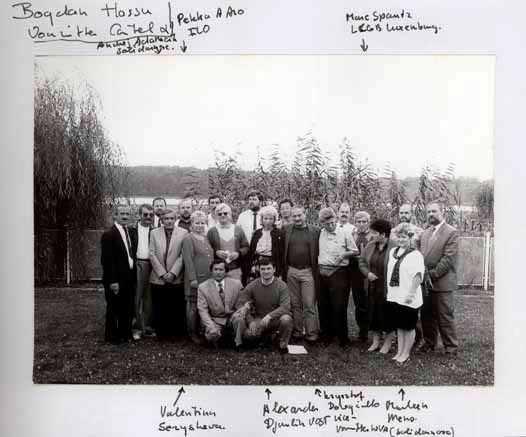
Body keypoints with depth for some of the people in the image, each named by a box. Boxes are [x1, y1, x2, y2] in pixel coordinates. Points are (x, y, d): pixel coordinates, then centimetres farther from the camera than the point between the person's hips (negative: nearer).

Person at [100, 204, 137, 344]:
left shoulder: (132, 233, 10)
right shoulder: (109, 234, -13)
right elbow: (106, 260, -17)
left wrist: (134, 274, 7)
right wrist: (112, 281, -19)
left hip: (130, 278, 7)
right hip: (115, 280, -6)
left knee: (128, 308, 13)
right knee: (113, 309, 8)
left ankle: (125, 333, 28)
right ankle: (111, 336, 22)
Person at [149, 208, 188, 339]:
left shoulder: (183, 233, 1)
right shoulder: (154, 233, 7)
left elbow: (182, 256, -3)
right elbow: (152, 255, 1)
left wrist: (173, 273, -11)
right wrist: (162, 273, -8)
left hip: (176, 278, -1)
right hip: (158, 278, 2)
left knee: (175, 308, 1)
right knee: (159, 309, 5)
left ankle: (175, 333, 15)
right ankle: (160, 333, 19)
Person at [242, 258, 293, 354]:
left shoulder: (281, 285, -11)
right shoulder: (251, 287, -5)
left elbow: (285, 307, -19)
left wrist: (269, 316, -32)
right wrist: (251, 321, -18)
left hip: (276, 319, -1)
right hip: (259, 319, 2)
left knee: (286, 319, -34)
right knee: (248, 334, -27)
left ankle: (283, 345, -5)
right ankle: (266, 336, 10)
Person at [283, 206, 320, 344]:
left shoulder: (315, 231, 1)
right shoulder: (286, 230, 6)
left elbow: (318, 252, 1)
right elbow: (282, 251, 6)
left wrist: (316, 272, -4)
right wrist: (283, 270, 1)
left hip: (308, 272, -2)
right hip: (291, 271, 2)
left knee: (309, 305, -1)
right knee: (295, 304, 10)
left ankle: (311, 334, 7)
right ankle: (296, 332, 19)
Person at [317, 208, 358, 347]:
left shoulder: (345, 232, -3)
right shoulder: (320, 234, 8)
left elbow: (355, 252, 2)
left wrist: (344, 254, -14)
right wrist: (317, 266, 6)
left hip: (339, 272, -4)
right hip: (322, 273, 4)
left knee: (339, 307, -1)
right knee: (323, 306, 9)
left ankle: (343, 338, 14)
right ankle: (327, 335, 25)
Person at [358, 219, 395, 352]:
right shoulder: (370, 246, 3)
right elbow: (362, 261, 12)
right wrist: (367, 272, -5)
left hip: (388, 290, -6)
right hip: (372, 288, 6)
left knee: (388, 315, 9)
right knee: (373, 315, 14)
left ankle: (388, 343, 26)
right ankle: (375, 341, 31)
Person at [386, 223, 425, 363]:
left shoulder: (415, 255, -11)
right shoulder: (392, 252, 10)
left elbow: (418, 276, -19)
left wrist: (411, 293, -24)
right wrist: (389, 290, 15)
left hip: (407, 298, -6)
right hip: (394, 296, 6)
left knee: (408, 327, 8)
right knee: (399, 326, 16)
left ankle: (406, 354, 21)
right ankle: (399, 352, 28)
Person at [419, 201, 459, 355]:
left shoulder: (451, 232, -8)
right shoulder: (425, 233, 14)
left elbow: (448, 259, -14)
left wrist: (432, 275, -15)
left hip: (442, 282, -6)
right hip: (425, 282, 6)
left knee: (445, 317, 2)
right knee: (427, 315, 14)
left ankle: (451, 348, 16)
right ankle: (429, 343, 29)